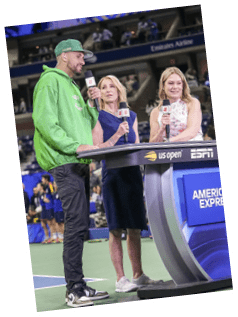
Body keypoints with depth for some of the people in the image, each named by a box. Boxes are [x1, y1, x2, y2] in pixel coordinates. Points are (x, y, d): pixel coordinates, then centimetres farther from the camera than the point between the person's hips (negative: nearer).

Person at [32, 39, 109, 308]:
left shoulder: (70, 85, 24)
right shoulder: (50, 80, -5)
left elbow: (89, 122, 25)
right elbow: (44, 121, -17)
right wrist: (75, 146, -21)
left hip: (79, 163, 10)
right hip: (65, 163, -10)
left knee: (79, 224, 9)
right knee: (76, 223, -14)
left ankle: (78, 286, 14)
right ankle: (74, 290, -12)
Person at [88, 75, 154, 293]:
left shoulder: (131, 116, 16)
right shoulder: (98, 117, 1)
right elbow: (97, 149, -7)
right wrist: (117, 135, -17)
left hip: (132, 173, 5)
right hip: (113, 175, -5)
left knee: (135, 227, 7)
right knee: (116, 228, -5)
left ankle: (138, 275, 14)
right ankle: (121, 279, -4)